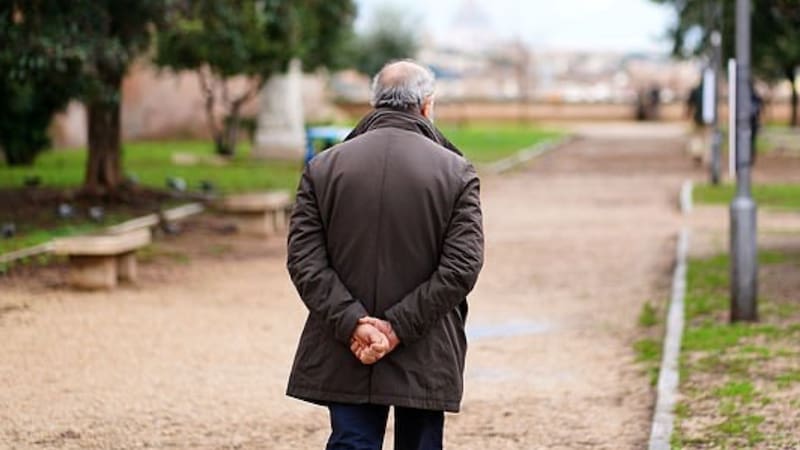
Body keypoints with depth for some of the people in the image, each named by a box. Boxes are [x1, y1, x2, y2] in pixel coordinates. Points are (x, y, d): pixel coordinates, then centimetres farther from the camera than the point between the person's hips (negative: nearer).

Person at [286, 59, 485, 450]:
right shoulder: (456, 173, -4)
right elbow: (462, 267, -12)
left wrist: (352, 323, -11)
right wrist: (399, 327, -13)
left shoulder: (323, 168, 2)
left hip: (344, 357, 1)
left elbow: (303, 260, -6)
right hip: (426, 360, -1)